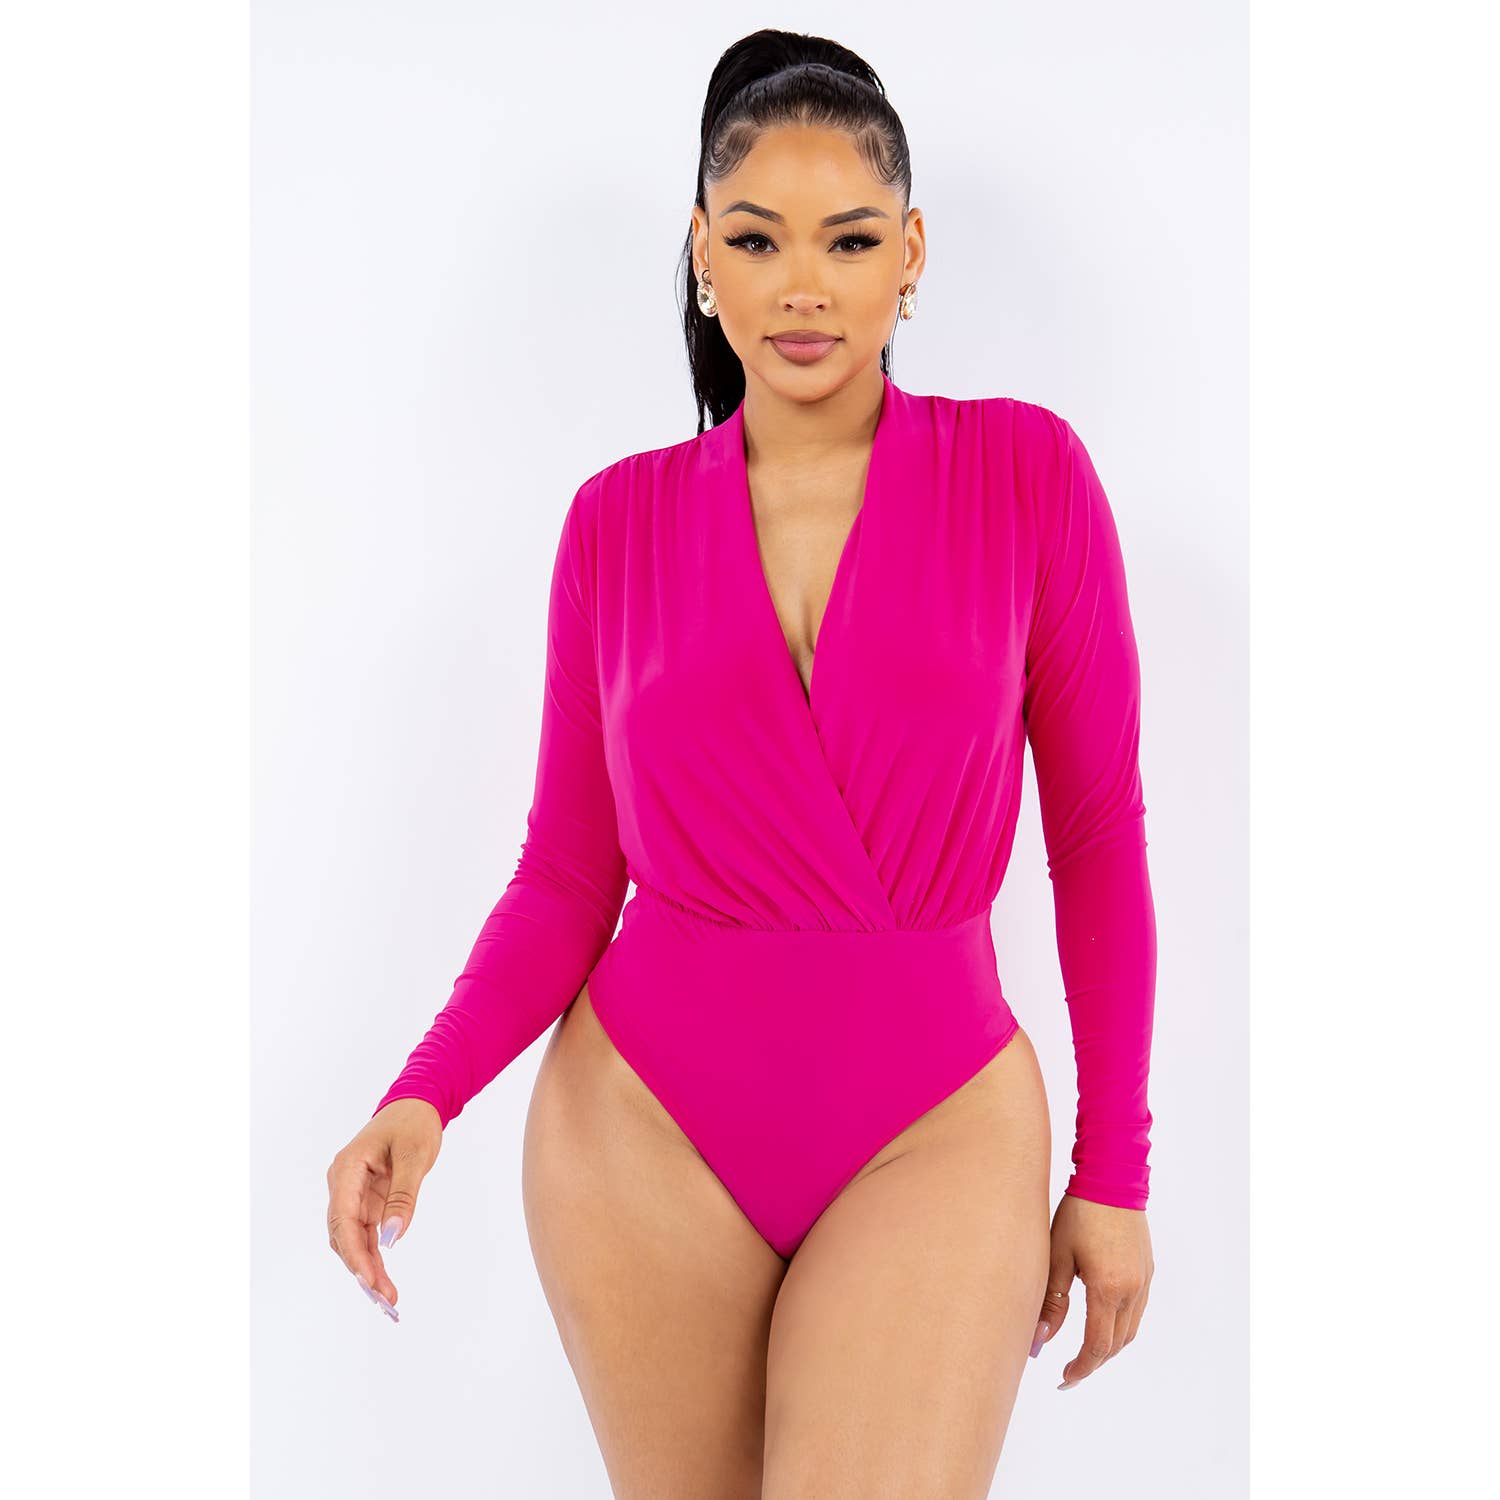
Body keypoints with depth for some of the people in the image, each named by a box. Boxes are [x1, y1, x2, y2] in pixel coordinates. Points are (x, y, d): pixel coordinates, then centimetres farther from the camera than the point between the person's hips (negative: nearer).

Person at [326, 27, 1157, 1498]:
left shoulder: (1025, 471, -3)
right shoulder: (621, 520, 1)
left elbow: (1098, 832, 0)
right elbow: (568, 874, 4)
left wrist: (1114, 1166, 2)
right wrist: (422, 1097, -11)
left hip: (933, 1125, -1)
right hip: (644, 1123, 2)